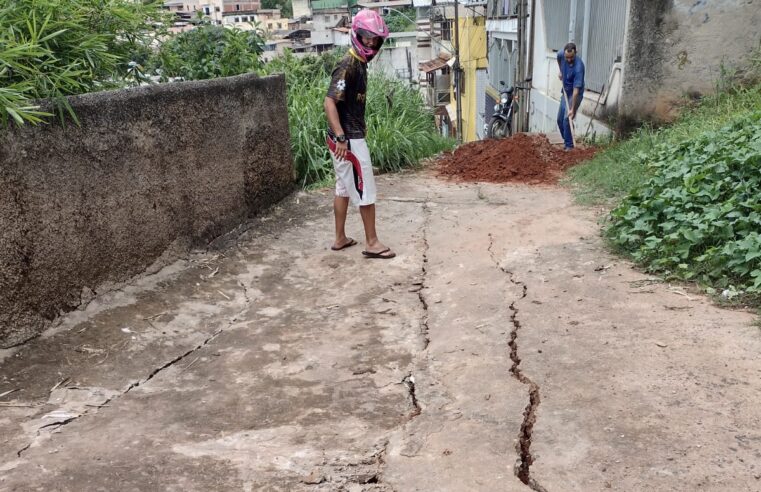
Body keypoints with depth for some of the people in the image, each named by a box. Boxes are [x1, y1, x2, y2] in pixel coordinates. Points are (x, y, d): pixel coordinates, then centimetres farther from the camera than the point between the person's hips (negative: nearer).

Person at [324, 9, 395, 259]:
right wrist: (341, 137, -29)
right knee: (365, 190, -2)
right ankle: (372, 243, 8)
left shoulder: (360, 63, 11)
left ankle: (340, 238, 25)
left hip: (350, 136, 10)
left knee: (344, 188, 15)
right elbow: (330, 102, -23)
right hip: (349, 139, -10)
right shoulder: (348, 65, -18)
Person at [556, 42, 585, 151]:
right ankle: (566, 140, 28)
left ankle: (569, 145, -9)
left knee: (567, 119, -19)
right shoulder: (561, 54, -14)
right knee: (560, 119, 11)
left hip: (575, 94, -7)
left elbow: (576, 90, -35)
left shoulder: (578, 67, -33)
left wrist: (572, 109, -36)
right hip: (565, 92, 7)